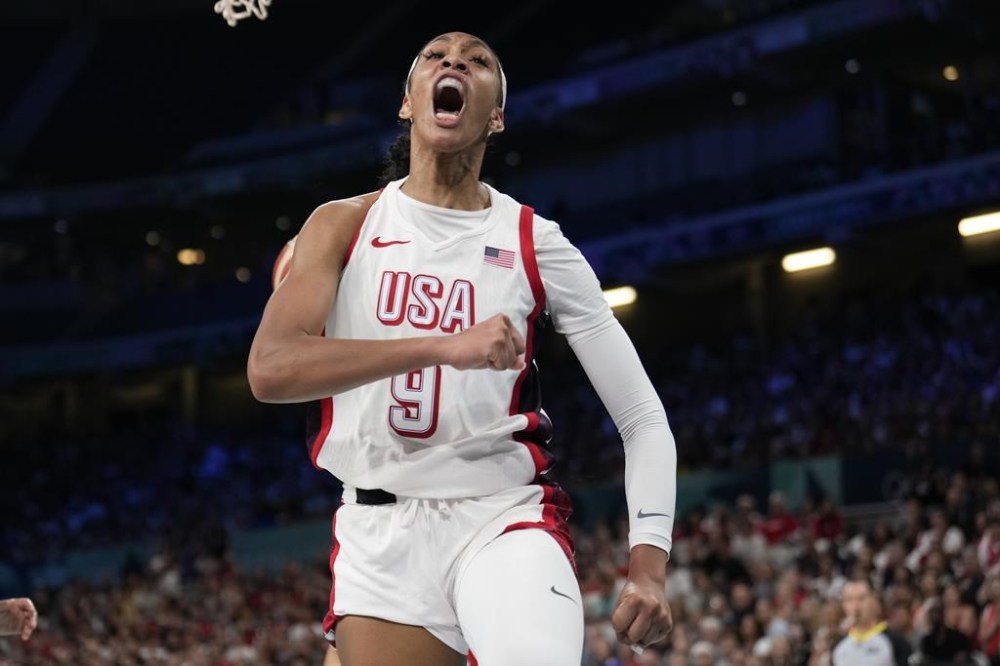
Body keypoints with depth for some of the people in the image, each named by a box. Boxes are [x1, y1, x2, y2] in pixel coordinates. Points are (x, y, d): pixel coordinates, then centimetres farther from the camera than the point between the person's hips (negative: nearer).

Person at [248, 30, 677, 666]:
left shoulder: (534, 241, 2)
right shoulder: (343, 226, 5)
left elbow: (643, 417, 3)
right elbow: (269, 368, -13)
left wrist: (650, 562, -12)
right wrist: (443, 346, -23)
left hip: (506, 516, -2)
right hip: (377, 534, 2)